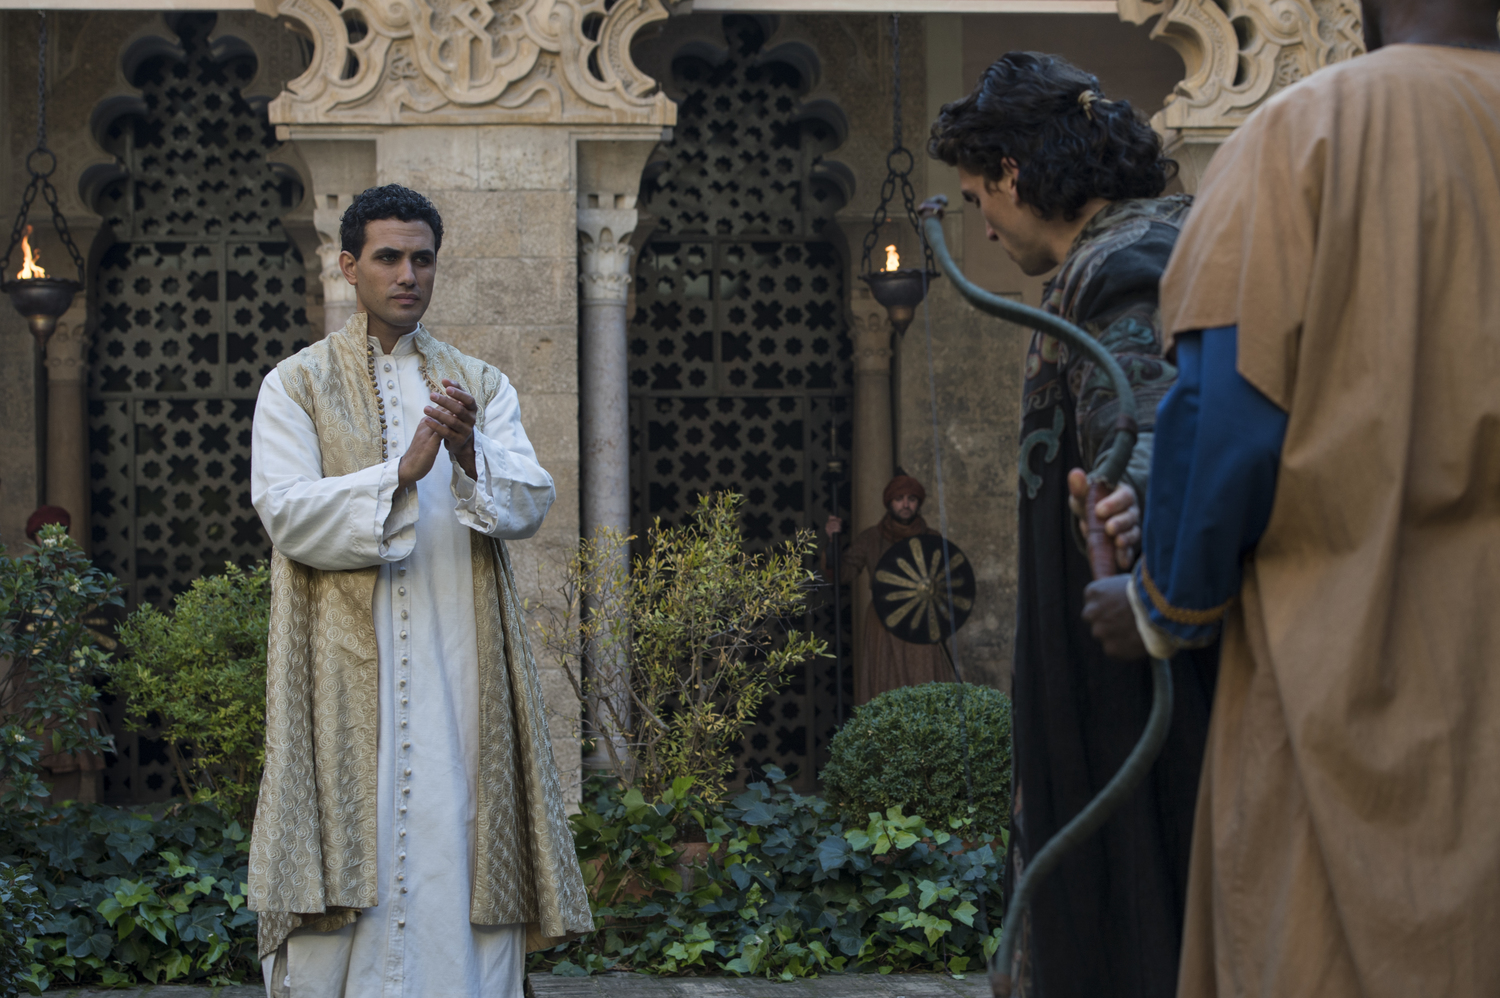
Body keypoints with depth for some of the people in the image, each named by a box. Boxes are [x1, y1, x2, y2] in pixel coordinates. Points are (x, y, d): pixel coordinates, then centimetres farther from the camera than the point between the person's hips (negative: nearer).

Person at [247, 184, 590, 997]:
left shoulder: (481, 387, 13)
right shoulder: (298, 385, 6)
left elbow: (529, 502, -1)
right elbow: (286, 511, -8)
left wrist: (470, 457, -21)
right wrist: (401, 474, -20)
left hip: (457, 674, 2)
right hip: (345, 673, -2)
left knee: (456, 849, -2)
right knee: (352, 836, -7)